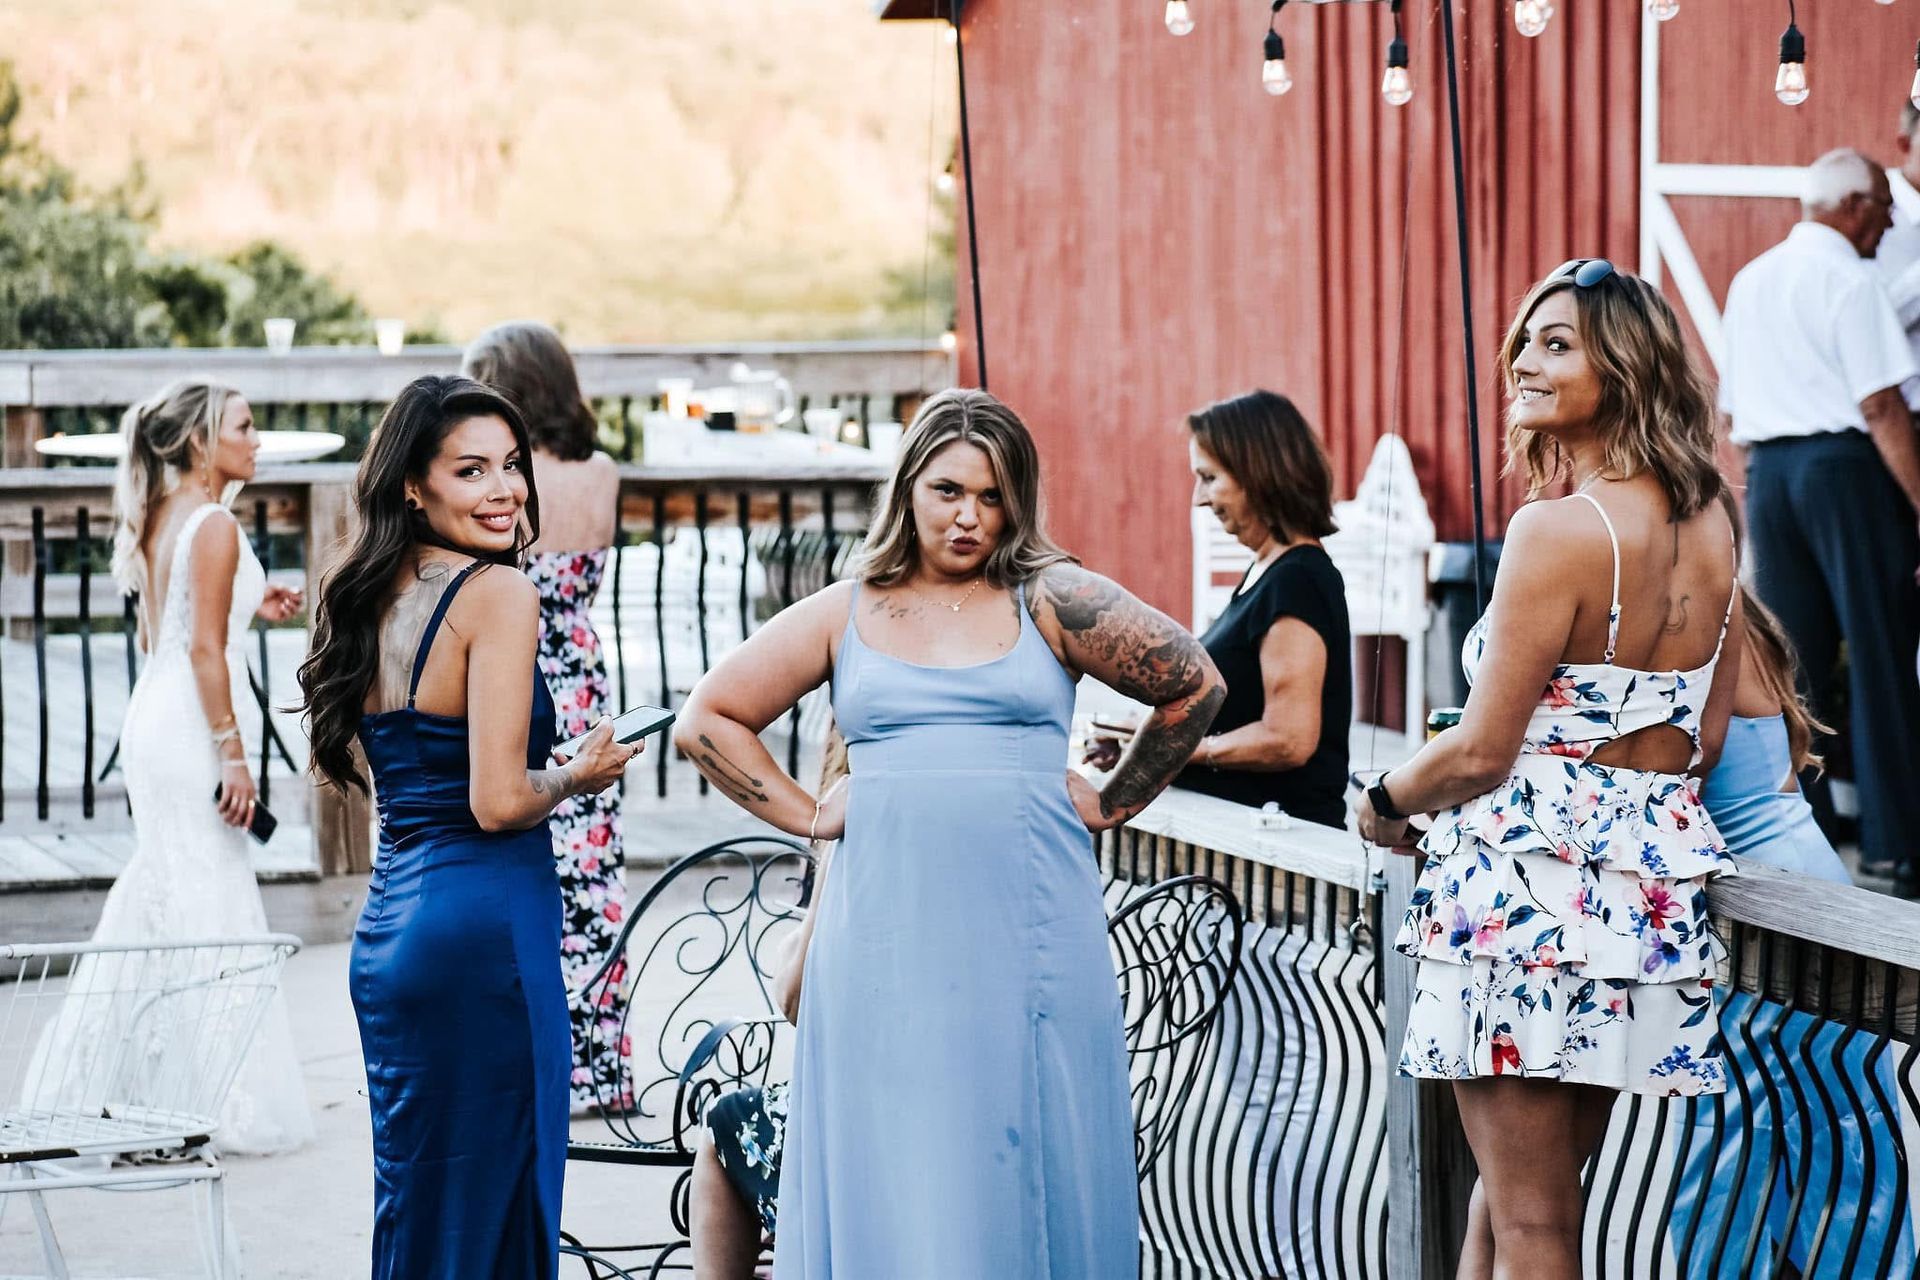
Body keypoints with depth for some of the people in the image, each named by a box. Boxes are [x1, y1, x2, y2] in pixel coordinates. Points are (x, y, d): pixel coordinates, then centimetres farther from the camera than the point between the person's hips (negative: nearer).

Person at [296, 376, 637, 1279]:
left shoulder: (378, 596, 11)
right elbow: (498, 800, -18)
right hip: (486, 924, -8)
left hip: (388, 924, 8)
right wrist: (580, 775, 0)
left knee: (413, 1200, 16)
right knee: (491, 1206, 0)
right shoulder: (499, 594, -12)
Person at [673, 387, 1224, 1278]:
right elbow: (706, 719, 15)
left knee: (1026, 1163, 0)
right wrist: (806, 815, 8)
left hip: (1027, 931, -1)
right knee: (889, 1177, 0)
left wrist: (1113, 803, 9)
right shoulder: (844, 617, 10)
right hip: (887, 934, 1)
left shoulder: (1052, 603, 4)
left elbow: (1194, 686, 9)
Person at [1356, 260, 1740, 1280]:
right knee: (1520, 1191, 18)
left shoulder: (1559, 528, -17)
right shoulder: (1709, 526, 7)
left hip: (1529, 888, -8)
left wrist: (1385, 801, 3)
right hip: (1654, 881, 8)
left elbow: (1483, 752, -16)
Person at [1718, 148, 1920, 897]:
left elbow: (1732, 409, 19)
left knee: (1793, 664, 9)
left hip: (1767, 470, 7)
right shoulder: (1848, 279, -8)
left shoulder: (1750, 281, 15)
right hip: (1843, 465, -7)